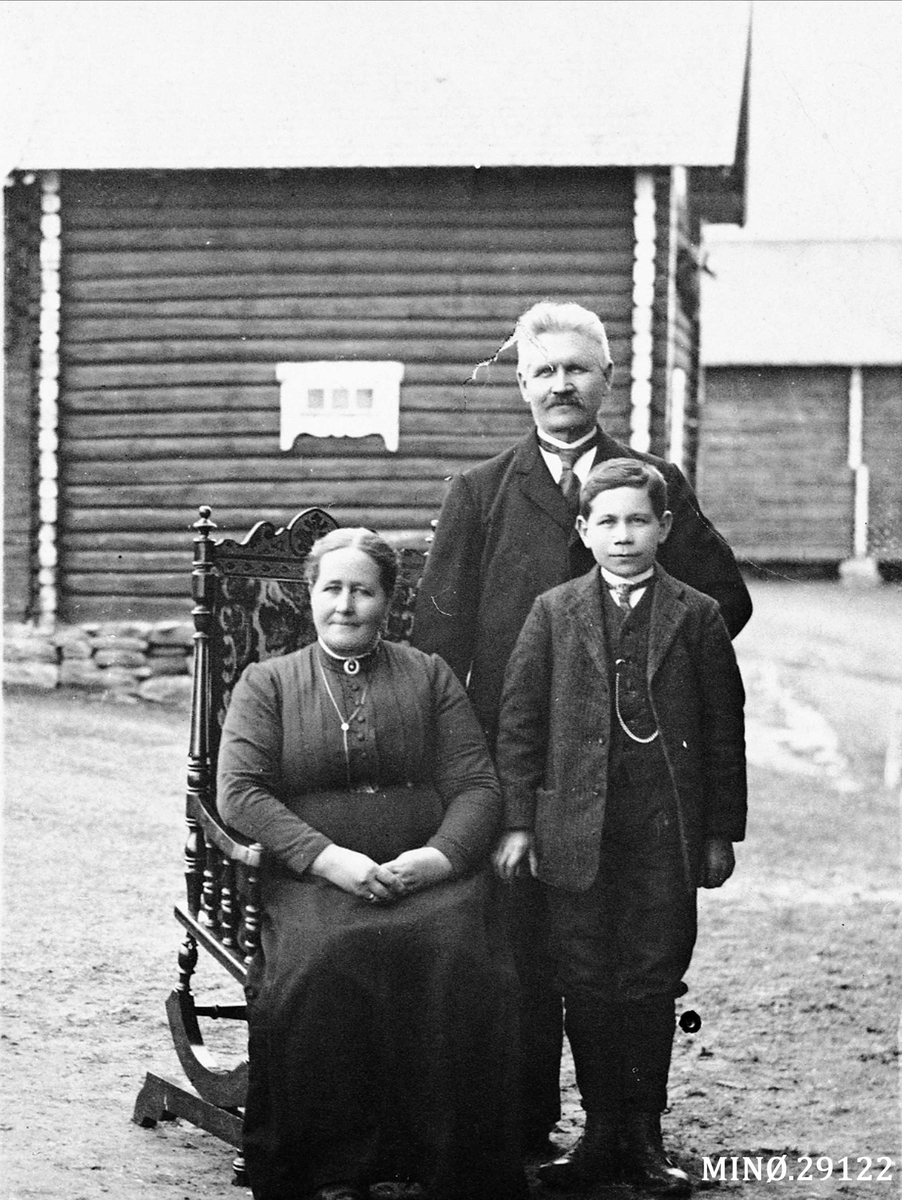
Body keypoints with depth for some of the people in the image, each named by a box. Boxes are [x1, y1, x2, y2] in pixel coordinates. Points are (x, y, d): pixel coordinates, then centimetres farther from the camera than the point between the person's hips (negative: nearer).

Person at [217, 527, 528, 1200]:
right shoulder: (267, 683, 15)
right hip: (312, 878, -1)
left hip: (428, 874, 1)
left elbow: (476, 786, 10)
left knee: (454, 955, -32)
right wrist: (327, 857, -13)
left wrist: (439, 855, -12)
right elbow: (239, 791, 2)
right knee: (324, 961, -35)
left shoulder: (429, 678, 19)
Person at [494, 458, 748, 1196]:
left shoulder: (697, 617, 4)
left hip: (667, 832, -1)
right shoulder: (554, 613, 5)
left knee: (652, 984, 4)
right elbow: (520, 721, 5)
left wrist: (721, 832, 4)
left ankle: (644, 1136, 13)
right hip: (577, 831, 1)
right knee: (587, 986, 4)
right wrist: (517, 822, 0)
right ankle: (602, 1130, 15)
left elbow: (724, 729, 6)